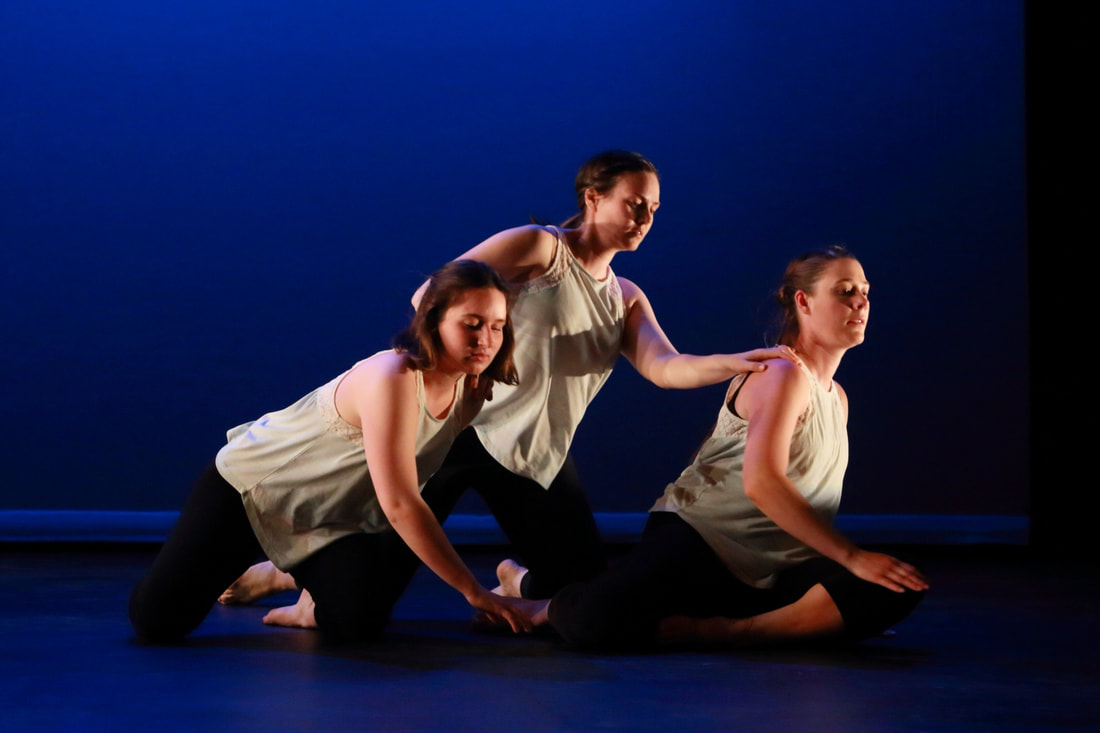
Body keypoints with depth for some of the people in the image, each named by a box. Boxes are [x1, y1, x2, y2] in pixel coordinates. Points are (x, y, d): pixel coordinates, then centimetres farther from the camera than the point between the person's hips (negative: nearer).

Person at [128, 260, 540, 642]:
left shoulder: (473, 389, -10)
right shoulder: (391, 379, -35)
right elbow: (400, 505, -36)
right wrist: (474, 592, -33)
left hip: (331, 516, 5)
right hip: (249, 484, -5)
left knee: (358, 622, -24)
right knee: (157, 619, -14)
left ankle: (314, 602, 12)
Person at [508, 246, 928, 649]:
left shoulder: (837, 400, 19)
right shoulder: (782, 372, -8)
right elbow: (760, 482, -24)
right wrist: (850, 555, -27)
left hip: (767, 573, 8)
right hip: (697, 537, -8)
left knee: (895, 593, -19)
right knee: (598, 623, -34)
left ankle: (723, 631, -20)